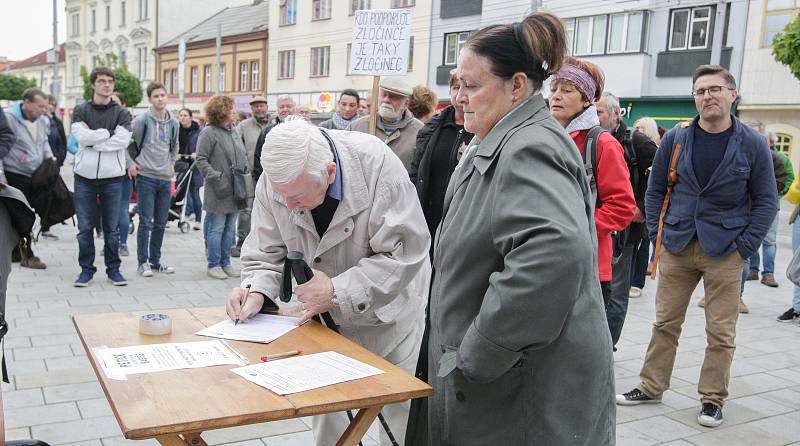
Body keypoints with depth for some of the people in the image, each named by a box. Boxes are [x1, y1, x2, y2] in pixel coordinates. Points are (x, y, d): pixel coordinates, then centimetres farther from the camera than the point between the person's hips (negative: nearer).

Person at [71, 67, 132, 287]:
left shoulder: (122, 113, 5)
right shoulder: (81, 111, 7)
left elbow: (122, 141, -11)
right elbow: (81, 137, -10)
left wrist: (92, 140, -10)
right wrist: (108, 132, -9)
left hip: (112, 177, 0)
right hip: (85, 176, 1)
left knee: (112, 227, 6)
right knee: (85, 227, 4)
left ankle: (113, 268, 17)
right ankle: (86, 269, 15)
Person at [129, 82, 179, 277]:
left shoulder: (173, 123, 9)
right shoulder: (142, 120, -7)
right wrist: (131, 163, -8)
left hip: (165, 178, 5)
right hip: (146, 176, -5)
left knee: (161, 223, 10)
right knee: (146, 222, -4)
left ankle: (155, 259, 21)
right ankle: (143, 262, 5)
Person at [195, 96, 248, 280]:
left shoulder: (234, 130, 14)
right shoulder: (209, 132, -9)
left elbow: (243, 154, 22)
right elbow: (201, 160, -12)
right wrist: (216, 177, -18)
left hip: (235, 190, 7)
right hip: (219, 191, -7)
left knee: (230, 229, 13)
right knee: (216, 228, 0)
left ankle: (225, 262, 23)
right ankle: (213, 265, 10)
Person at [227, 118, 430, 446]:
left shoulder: (377, 165, -30)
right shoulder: (274, 180, -17)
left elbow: (404, 254, -29)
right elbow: (265, 255, -7)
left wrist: (337, 292, -33)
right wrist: (257, 291, -27)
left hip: (389, 311, -3)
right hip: (326, 316, 3)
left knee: (401, 410, 8)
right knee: (323, 409, 11)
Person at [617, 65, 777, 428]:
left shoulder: (753, 144, -2)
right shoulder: (675, 139, 3)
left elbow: (766, 200, 2)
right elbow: (655, 189, 10)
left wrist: (745, 246, -6)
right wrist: (657, 232, 1)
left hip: (725, 252, -2)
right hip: (676, 247, 2)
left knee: (721, 331, 4)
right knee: (665, 322, 10)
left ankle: (713, 399, 19)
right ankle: (651, 386, 22)